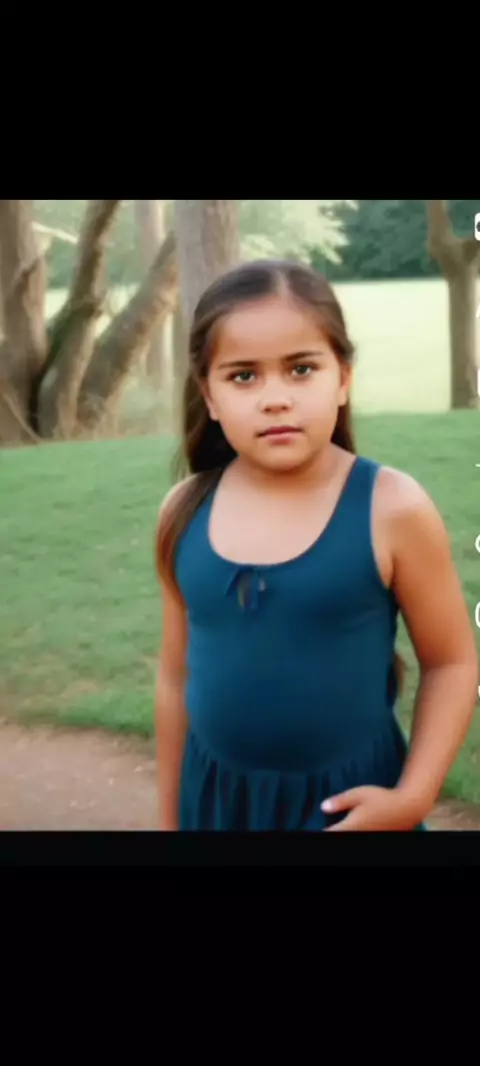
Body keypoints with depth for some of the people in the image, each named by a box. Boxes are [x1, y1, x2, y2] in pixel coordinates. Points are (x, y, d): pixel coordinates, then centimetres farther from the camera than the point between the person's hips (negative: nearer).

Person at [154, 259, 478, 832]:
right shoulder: (184, 511, -6)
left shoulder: (392, 508, -16)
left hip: (349, 800, -2)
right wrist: (169, 815, 11)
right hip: (218, 796, 3)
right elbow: (176, 674, 4)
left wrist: (413, 795, -14)